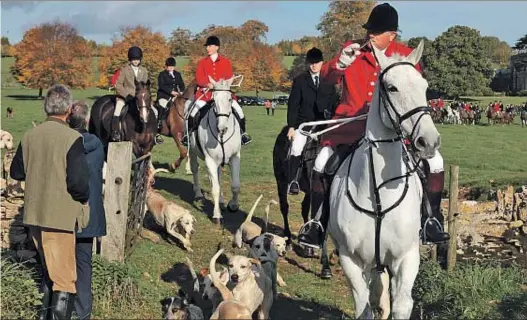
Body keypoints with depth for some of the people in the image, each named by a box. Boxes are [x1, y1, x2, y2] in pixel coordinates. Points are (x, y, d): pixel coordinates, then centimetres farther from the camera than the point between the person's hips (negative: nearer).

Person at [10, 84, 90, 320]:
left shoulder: (30, 135, 2)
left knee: (49, 271, 25)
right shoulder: (71, 138, -16)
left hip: (34, 215, 7)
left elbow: (15, 172, 11)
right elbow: (77, 182, -21)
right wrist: (84, 198, -1)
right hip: (61, 216, -7)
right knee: (64, 279, 4)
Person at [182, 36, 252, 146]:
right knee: (194, 108, -23)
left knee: (237, 108, -14)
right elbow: (199, 79, 2)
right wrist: (208, 84, -17)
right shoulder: (202, 62, 9)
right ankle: (189, 132, -8)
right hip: (206, 90, 0)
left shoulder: (225, 61, 9)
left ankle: (242, 132, 5)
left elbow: (229, 77, 6)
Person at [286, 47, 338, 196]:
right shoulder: (300, 80, 4)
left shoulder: (329, 81, 10)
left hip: (323, 123, 2)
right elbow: (293, 104, 1)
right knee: (296, 148, -21)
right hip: (303, 122, -2)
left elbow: (334, 104, 12)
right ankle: (293, 181, -10)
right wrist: (291, 126, -6)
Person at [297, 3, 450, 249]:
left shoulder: (406, 55, 3)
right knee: (323, 162, -21)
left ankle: (430, 218, 7)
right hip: (353, 121, 0)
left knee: (434, 161, -11)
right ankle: (318, 220, -5)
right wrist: (341, 63, -22)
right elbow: (327, 76, -2)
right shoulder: (352, 50, 4)